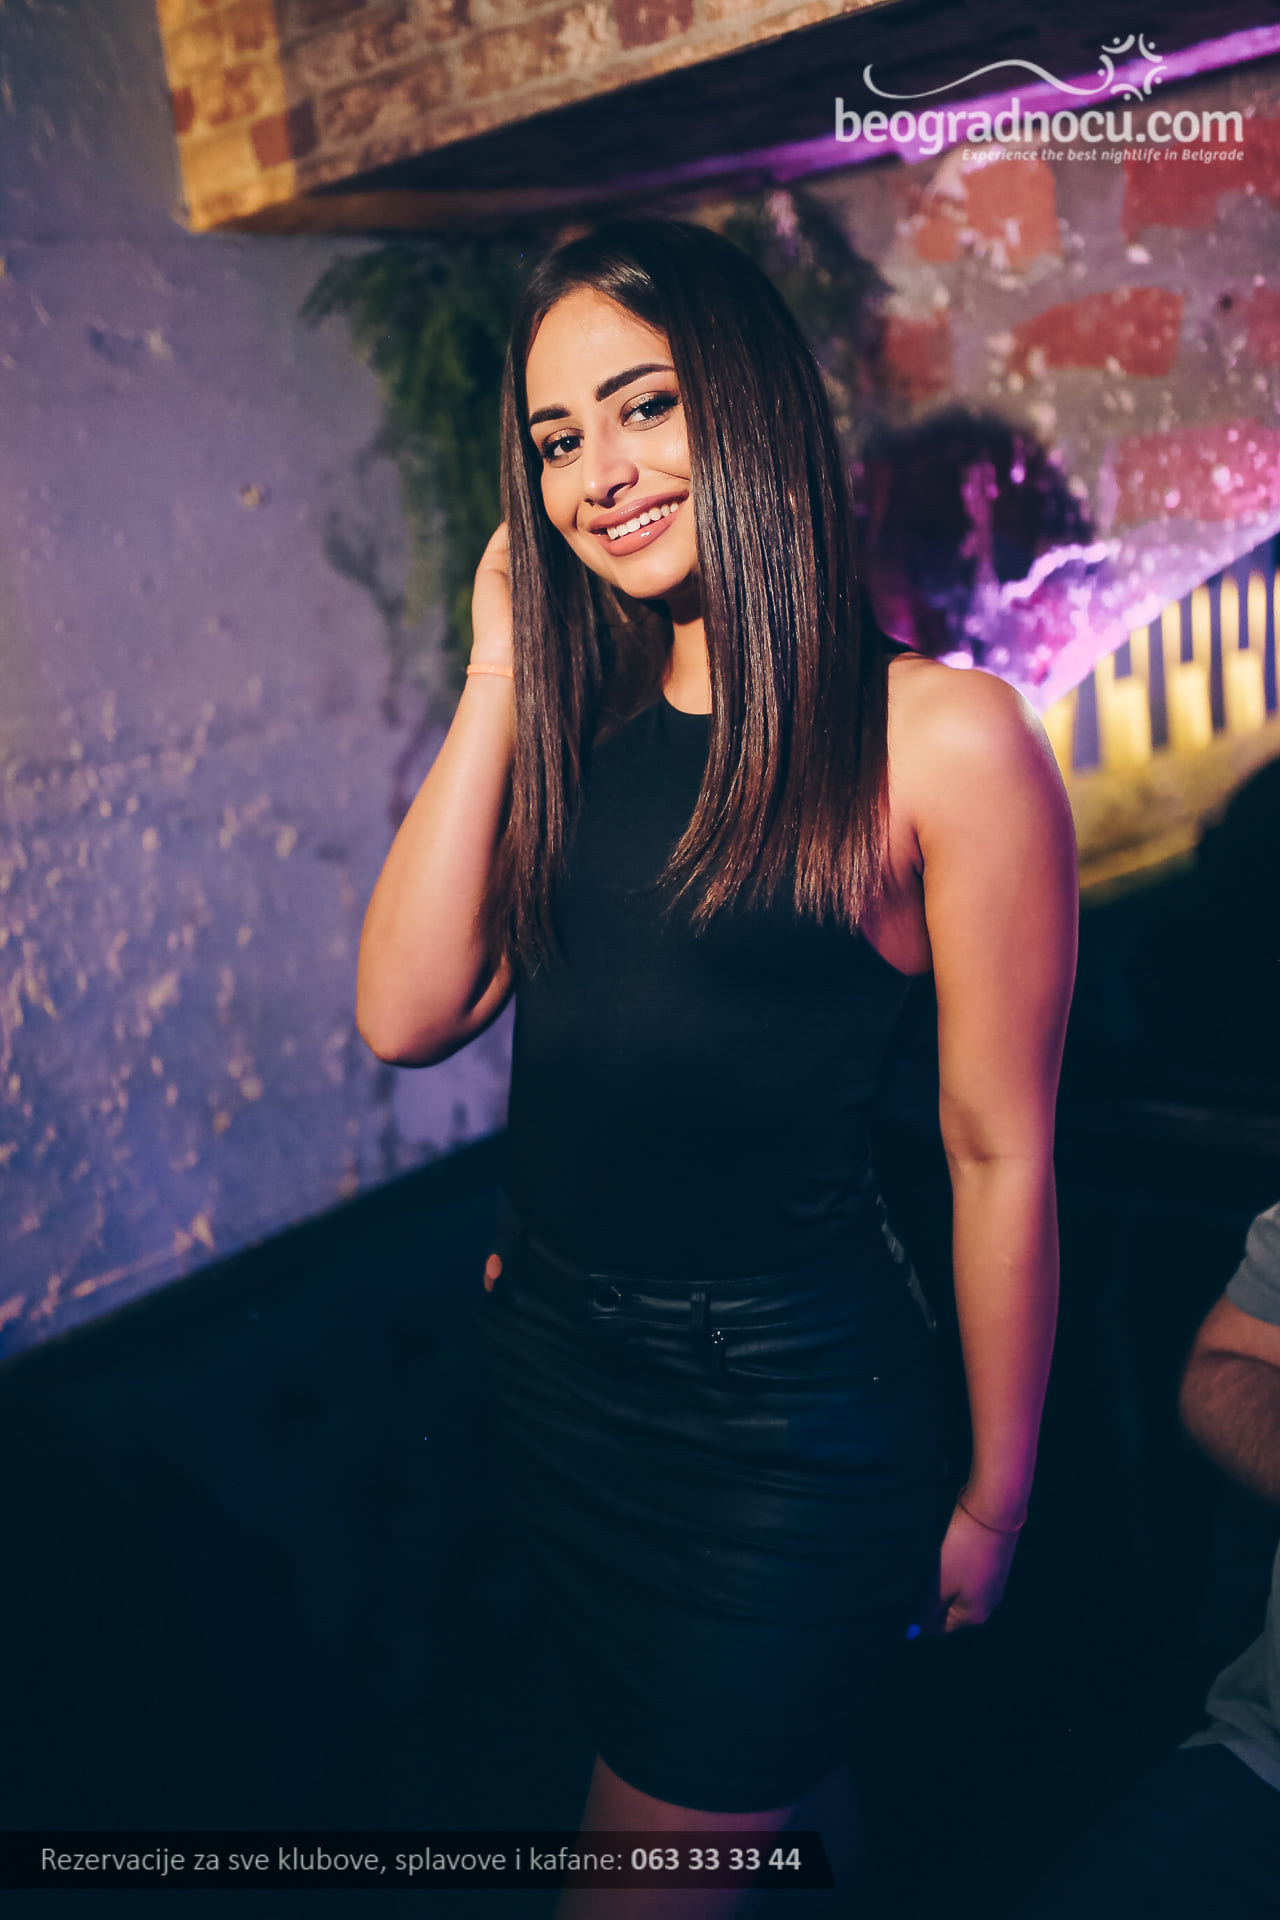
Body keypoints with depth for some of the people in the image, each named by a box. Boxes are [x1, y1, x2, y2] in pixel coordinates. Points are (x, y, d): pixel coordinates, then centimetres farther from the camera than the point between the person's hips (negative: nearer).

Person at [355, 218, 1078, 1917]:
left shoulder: (941, 736, -16)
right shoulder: (573, 720, 1)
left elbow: (1001, 1153, -11)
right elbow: (407, 1015, -10)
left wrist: (994, 1499, -2)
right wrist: (501, 676, -11)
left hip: (782, 1402, -5)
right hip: (548, 1353, 6)